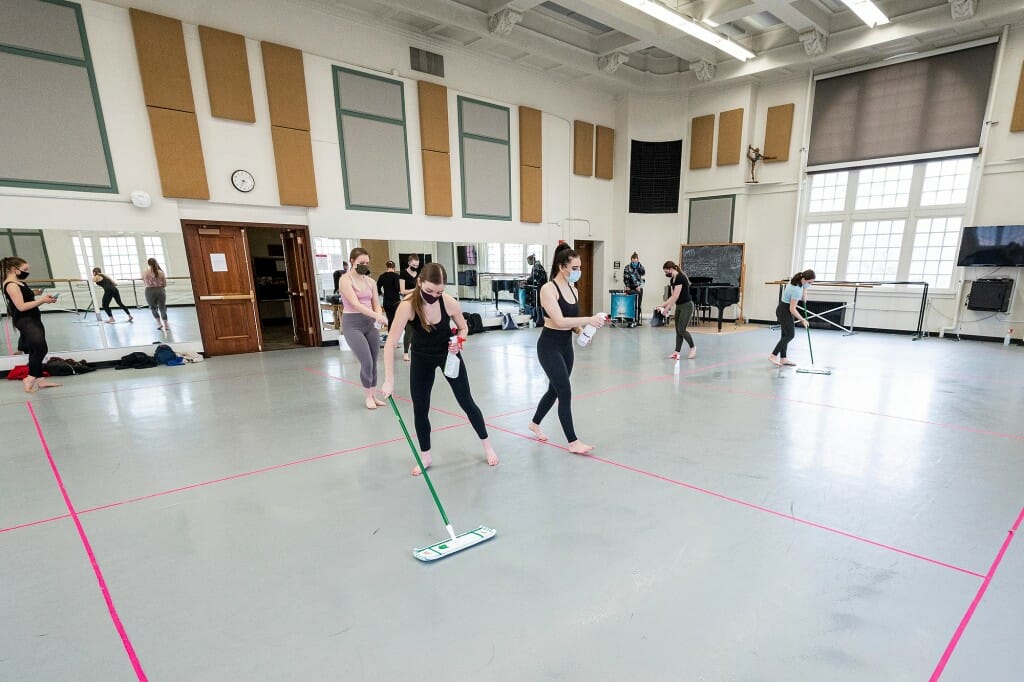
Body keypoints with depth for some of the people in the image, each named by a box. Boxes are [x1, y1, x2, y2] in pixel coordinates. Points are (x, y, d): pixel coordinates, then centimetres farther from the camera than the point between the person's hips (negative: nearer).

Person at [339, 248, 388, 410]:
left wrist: (378, 317, -13)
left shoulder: (370, 281, 9)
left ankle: (373, 395, 23)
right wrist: (377, 316, -29)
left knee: (374, 362, 8)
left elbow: (376, 304, 10)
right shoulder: (345, 279, -8)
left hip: (370, 323, 5)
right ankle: (368, 396, 13)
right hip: (352, 324, -5)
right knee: (367, 362, -8)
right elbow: (355, 304, -19)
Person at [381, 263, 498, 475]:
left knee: (466, 402, 7)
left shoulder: (450, 303, -25)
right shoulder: (408, 306, -30)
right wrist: (389, 380, -36)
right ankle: (425, 456, 25)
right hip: (421, 359, 0)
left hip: (448, 355, 0)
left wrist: (459, 342, -26)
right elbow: (391, 343, -32)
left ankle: (487, 446, 26)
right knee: (420, 410, 4)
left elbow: (463, 327, -4)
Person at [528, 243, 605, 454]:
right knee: (565, 392, -6)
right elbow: (559, 321, -26)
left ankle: (535, 423, 42)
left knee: (555, 389, 19)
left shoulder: (573, 290, 8)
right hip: (549, 346, -8)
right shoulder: (548, 289, -16)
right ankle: (573, 442, 6)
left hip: (566, 345, 8)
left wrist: (581, 330, -6)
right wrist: (588, 319, -29)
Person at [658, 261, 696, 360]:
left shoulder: (680, 277, -19)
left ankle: (693, 347, 12)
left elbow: (676, 296, -21)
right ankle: (677, 353, 7)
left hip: (686, 306, -9)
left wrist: (667, 308, -16)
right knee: (678, 331, 5)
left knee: (681, 330, -9)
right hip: (679, 306, 9)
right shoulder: (672, 280, 10)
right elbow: (672, 296, 14)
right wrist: (663, 305, 6)